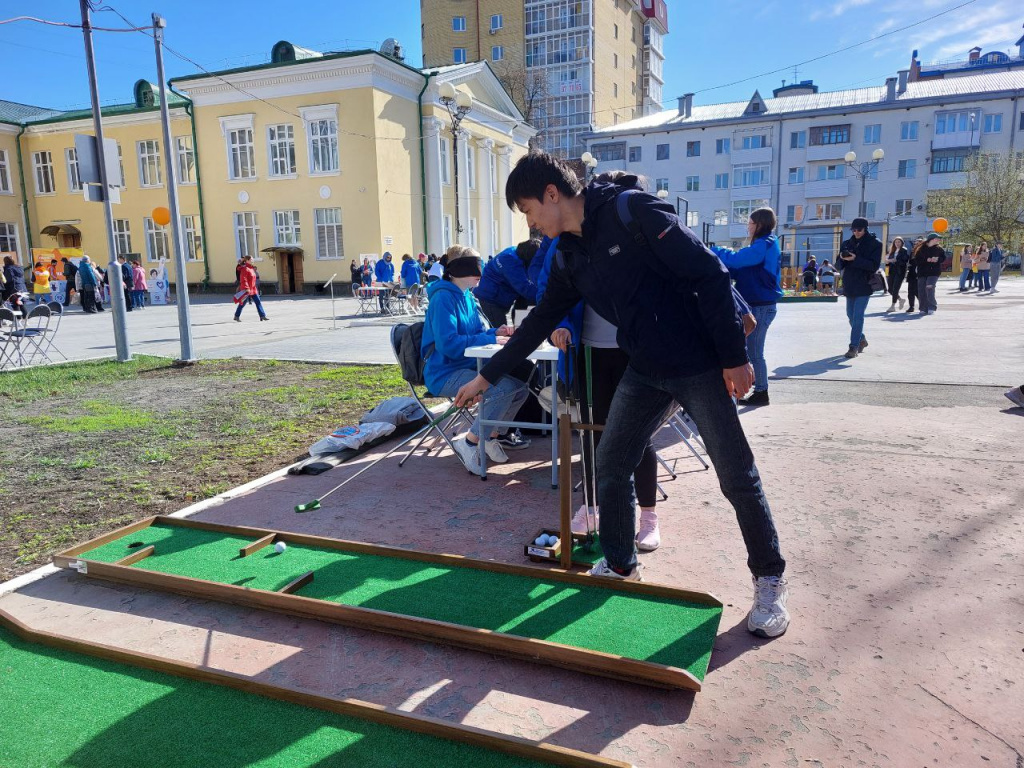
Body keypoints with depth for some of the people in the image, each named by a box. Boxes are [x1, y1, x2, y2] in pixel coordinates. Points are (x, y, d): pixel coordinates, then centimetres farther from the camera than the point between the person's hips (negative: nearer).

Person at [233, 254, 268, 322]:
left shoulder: (251, 268, 14)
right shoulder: (245, 269, -15)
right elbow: (243, 280, -21)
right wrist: (246, 288, -26)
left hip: (253, 289, 9)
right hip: (247, 290, -9)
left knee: (258, 302, 2)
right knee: (243, 303, 2)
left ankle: (263, 316, 2)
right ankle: (237, 316, 16)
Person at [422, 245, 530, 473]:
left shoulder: (467, 296, 11)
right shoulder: (443, 297, -16)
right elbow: (448, 344, -26)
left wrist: (494, 333, -2)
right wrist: (490, 339, -23)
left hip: (468, 367, 9)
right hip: (446, 374, -9)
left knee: (520, 388, -1)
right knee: (504, 388, -26)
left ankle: (493, 435, 12)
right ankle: (469, 443, -13)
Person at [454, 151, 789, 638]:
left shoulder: (633, 212, -16)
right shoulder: (569, 256, 7)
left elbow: (710, 274, -17)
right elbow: (540, 322, 14)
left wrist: (735, 357, -17)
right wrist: (486, 377, 15)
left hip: (701, 366, -7)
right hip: (644, 373, 7)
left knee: (738, 478, 1)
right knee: (610, 467, 6)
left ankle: (770, 581, 21)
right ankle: (620, 566, 27)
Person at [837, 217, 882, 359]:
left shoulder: (875, 244, -3)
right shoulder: (848, 243, 11)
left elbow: (874, 265, -11)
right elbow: (840, 265, 11)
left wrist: (855, 259, -21)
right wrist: (842, 258, -12)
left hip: (864, 286, -5)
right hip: (849, 285, 6)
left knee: (858, 315, -10)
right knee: (851, 315, 12)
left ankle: (854, 347, -8)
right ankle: (861, 339, 33)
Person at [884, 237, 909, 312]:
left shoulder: (904, 251, -2)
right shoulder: (892, 251, 16)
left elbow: (905, 261, -13)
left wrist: (895, 260, -21)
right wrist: (887, 261, -4)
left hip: (900, 272, -6)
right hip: (892, 271, 6)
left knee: (895, 289, -10)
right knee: (890, 289, 6)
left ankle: (893, 306, -6)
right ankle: (900, 300, 30)